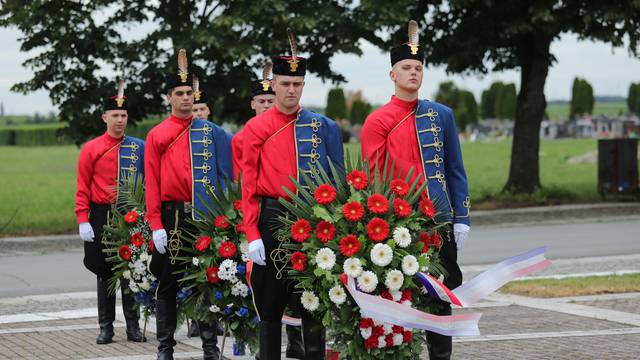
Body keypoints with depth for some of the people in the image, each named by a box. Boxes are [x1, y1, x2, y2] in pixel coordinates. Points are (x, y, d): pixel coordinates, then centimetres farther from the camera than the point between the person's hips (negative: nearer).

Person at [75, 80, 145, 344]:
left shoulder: (139, 147, 5)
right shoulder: (91, 149, 1)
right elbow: (83, 188, 0)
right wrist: (83, 221, -8)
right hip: (102, 217, -1)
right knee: (104, 272, 4)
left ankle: (133, 326, 10)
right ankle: (106, 327, 10)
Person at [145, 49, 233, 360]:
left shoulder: (211, 132, 7)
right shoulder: (156, 135, 1)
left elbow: (227, 173, 8)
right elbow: (152, 183, -3)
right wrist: (156, 225, -9)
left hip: (205, 216, 2)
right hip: (171, 216, -2)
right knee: (167, 282, 4)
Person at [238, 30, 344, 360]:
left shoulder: (324, 127, 6)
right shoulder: (255, 129, 1)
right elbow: (248, 187, -2)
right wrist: (253, 235, -9)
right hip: (272, 221, -1)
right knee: (270, 302, 6)